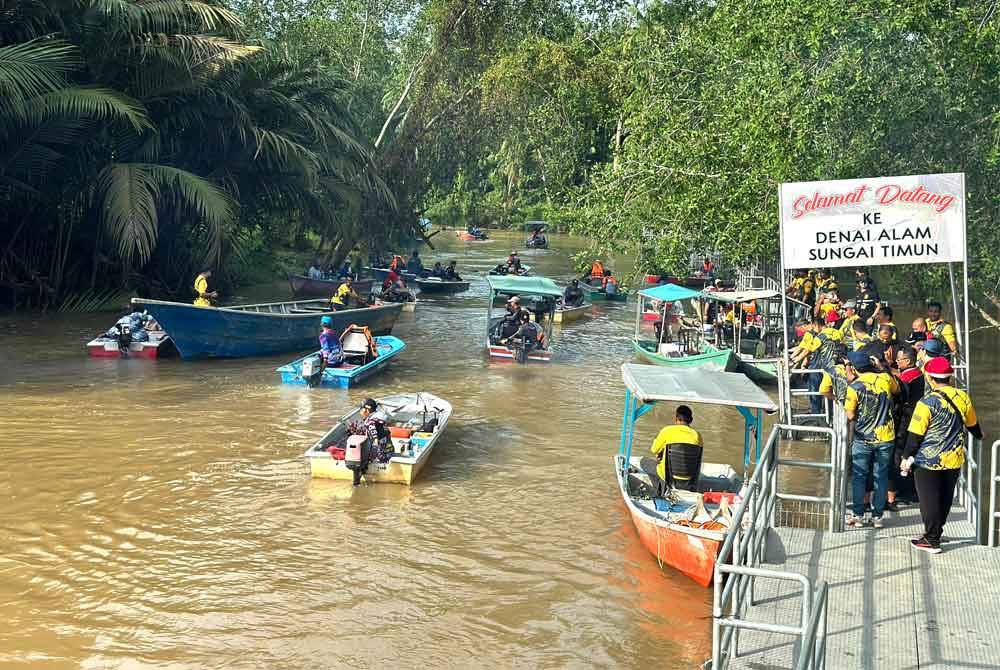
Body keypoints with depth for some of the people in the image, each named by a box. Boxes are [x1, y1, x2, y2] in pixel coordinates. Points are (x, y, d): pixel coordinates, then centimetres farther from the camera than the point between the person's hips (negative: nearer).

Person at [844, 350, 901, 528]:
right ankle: (877, 516, 16)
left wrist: (849, 383, -5)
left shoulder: (854, 387, -14)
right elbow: (897, 390, 18)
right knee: (881, 477, 11)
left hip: (863, 439, -3)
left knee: (859, 477, 10)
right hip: (886, 438, 3)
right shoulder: (885, 379, -4)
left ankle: (858, 515, 12)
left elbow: (850, 416, -10)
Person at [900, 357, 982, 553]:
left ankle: (932, 541, 11)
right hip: (954, 459, 5)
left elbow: (915, 434, -15)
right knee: (945, 498, 17)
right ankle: (935, 533, 29)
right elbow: (972, 424, 17)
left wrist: (906, 458, -4)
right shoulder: (963, 397, -2)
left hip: (929, 461, -5)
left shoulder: (927, 402, -19)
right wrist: (979, 435, 39)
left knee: (929, 500, 5)